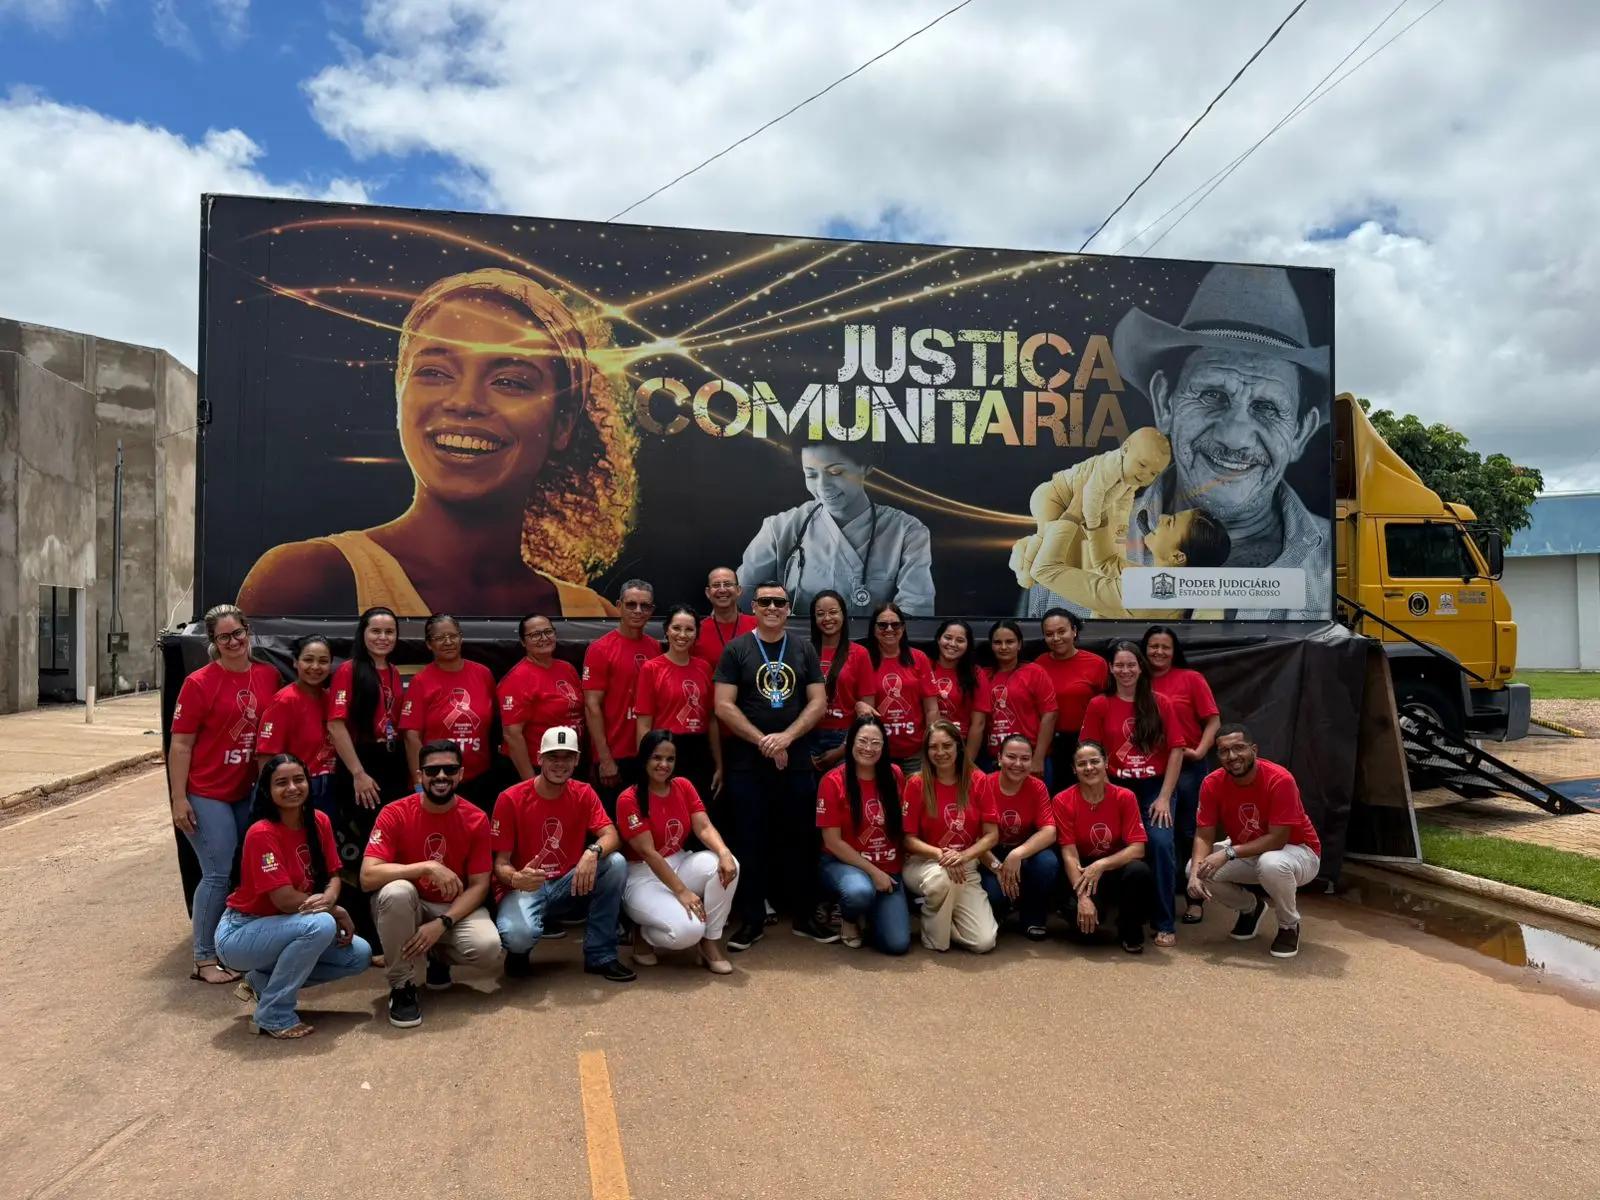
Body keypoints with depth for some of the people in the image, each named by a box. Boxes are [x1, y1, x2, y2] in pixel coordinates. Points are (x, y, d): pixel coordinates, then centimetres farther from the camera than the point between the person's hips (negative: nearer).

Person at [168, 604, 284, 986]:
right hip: (208, 794, -5)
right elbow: (180, 746, -9)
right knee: (218, 875, -5)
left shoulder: (268, 676, 3)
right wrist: (179, 799, -13)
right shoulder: (199, 683, -9)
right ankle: (204, 960, 7)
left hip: (251, 792, 5)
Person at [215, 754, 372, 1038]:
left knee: (360, 955, -3)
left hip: (286, 929, 7)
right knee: (321, 924, -32)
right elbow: (285, 899, -27)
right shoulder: (261, 833, -24)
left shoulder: (319, 822, -3)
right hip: (241, 933, -7)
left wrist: (328, 898, -25)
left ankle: (262, 981, 11)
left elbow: (332, 875, -2)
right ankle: (273, 1015, -13)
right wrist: (338, 912, -17)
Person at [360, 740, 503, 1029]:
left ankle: (439, 956, 13)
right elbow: (367, 877, -25)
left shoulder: (476, 819, -10)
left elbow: (479, 885, -9)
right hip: (407, 908, -2)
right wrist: (427, 867, -34)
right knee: (396, 891, -37)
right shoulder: (394, 814, -15)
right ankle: (401, 986, -14)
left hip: (455, 909, 2)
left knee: (488, 950, -27)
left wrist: (442, 923, -23)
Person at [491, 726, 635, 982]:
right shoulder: (511, 799, -12)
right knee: (519, 934, -37)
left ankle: (600, 955, -10)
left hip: (569, 885, 4)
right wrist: (515, 879, -36)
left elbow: (611, 836, -15)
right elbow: (500, 863, -12)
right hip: (524, 888, -4)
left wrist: (592, 853, -39)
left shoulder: (583, 794, -2)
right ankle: (519, 949, 6)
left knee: (616, 863, -24)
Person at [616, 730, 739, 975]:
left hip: (680, 864, 6)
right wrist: (682, 892, -26)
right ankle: (643, 934, 5)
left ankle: (711, 944, -9)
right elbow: (648, 853, -21)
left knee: (727, 866, -24)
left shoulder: (683, 786, 2)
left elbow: (704, 828, -9)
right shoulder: (629, 799, -16)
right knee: (688, 930, -30)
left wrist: (725, 853, -31)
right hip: (643, 877, -6)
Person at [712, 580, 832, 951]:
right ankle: (751, 920, 14)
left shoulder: (804, 650, 7)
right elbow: (723, 706, -7)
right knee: (750, 842, 3)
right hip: (747, 763, -2)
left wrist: (787, 737, -12)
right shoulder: (736, 649, -1)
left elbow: (818, 702, 2)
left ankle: (804, 916, 20)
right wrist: (763, 741, -12)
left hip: (796, 761, 2)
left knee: (800, 840, 8)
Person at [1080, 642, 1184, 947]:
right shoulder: (1099, 705, 1)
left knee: (1161, 844, -18)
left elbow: (1176, 750, 0)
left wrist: (1165, 796, -7)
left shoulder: (1160, 703, 3)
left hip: (1154, 787, 0)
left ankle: (1166, 924, -8)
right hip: (1116, 789, 0)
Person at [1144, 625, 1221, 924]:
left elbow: (1213, 720, -2)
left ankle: (1195, 897, 17)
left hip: (1188, 766, -2)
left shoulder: (1191, 678, -2)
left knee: (1188, 833, 6)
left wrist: (1200, 751, -13)